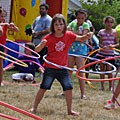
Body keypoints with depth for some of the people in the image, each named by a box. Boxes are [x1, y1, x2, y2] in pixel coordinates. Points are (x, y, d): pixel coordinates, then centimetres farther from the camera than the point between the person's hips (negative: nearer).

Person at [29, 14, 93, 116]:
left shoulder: (68, 35, 1)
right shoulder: (49, 37, -7)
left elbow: (81, 39, 9)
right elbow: (37, 50, -9)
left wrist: (88, 36, -13)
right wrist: (42, 44, -31)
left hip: (63, 68, 3)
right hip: (50, 68, -2)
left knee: (69, 88, -1)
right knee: (43, 87, -2)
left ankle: (69, 110, 12)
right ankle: (34, 107, 10)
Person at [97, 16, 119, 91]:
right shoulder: (101, 32, 4)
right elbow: (100, 43, 3)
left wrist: (113, 46, -17)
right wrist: (103, 46, -18)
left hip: (110, 53, -1)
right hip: (102, 53, 1)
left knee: (109, 69, -5)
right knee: (102, 69, 5)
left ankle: (111, 86, 7)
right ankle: (102, 86, 12)